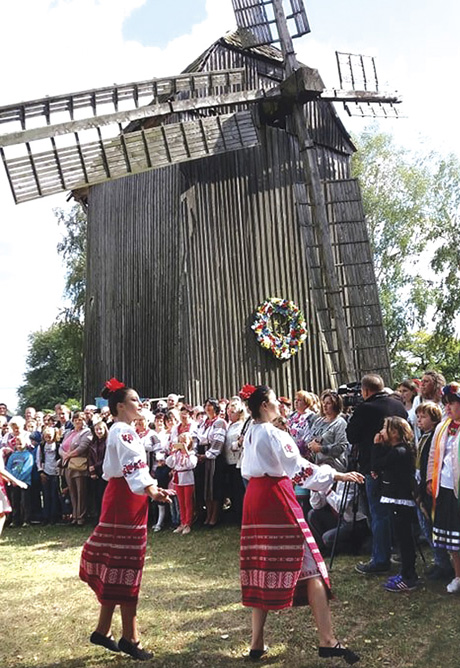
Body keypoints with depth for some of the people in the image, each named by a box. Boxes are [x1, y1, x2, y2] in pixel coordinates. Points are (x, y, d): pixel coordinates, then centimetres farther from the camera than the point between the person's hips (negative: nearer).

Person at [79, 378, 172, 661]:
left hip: (122, 496, 10)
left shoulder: (121, 430, 17)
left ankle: (103, 630, 24)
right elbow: (132, 465, -32)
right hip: (126, 497, -10)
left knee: (116, 564, 14)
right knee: (127, 564, -3)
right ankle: (130, 637, 7)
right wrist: (150, 489, -47)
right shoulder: (124, 431, -16)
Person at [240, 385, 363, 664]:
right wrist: (339, 475, -19)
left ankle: (257, 642, 17)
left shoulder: (250, 434, 13)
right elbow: (299, 468, -20)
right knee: (308, 565, -3)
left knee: (263, 566, 12)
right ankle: (327, 641, -2)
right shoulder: (273, 433, -13)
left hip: (254, 497, 8)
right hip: (277, 497, -8)